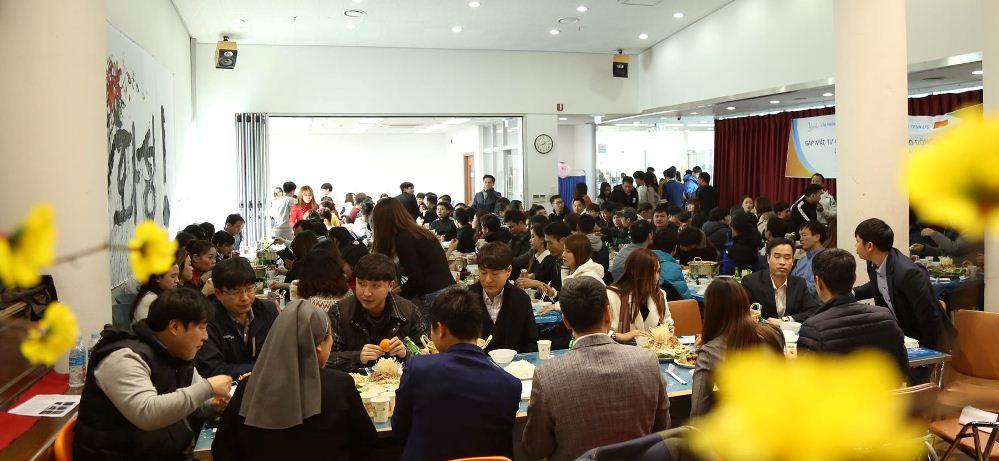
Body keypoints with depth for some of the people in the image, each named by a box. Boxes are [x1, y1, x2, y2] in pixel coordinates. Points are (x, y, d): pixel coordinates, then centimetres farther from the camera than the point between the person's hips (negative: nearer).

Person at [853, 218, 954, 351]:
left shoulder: (909, 273, -31)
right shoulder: (874, 264, -7)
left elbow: (930, 318, -25)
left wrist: (924, 351, -13)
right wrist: (850, 294, 1)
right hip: (901, 333, 7)